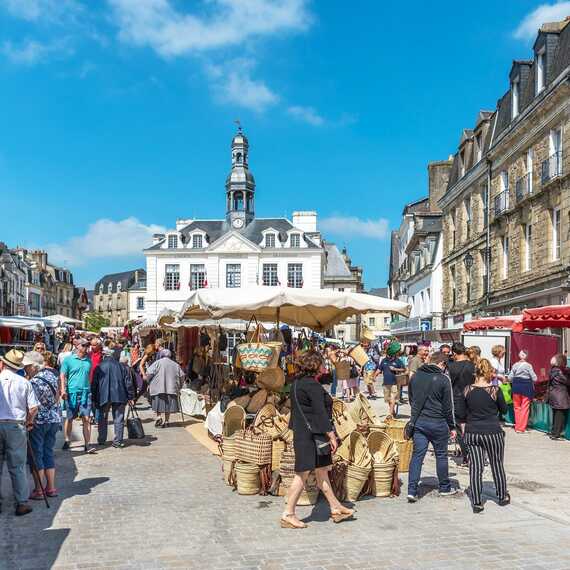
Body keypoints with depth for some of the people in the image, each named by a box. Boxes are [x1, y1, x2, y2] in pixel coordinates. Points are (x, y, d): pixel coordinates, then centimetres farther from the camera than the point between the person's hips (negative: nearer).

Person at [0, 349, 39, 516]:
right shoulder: (24, 382, -3)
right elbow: (34, 408, -5)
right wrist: (29, 422, 13)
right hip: (16, 426, 0)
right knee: (17, 467, 6)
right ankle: (22, 503, 8)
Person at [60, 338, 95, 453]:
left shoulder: (88, 360, 11)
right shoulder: (68, 360, 0)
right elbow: (62, 375, -3)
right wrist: (63, 389, -15)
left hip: (86, 393, 2)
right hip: (72, 393, -2)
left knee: (86, 419, -4)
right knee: (69, 418, 9)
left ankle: (87, 445, -4)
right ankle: (67, 441, 23)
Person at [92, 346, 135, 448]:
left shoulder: (99, 367, 0)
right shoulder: (121, 366, 3)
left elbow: (94, 384, 2)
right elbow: (128, 383, 3)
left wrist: (94, 399, 10)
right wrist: (130, 397, 9)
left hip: (103, 397, 0)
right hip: (119, 397, 0)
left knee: (102, 419, 15)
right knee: (118, 419, 5)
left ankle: (101, 440, 21)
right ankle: (118, 441, 3)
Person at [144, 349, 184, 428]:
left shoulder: (158, 363, -2)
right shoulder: (176, 365, 9)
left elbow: (149, 373, -8)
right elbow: (182, 376, 11)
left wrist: (149, 383, 7)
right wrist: (178, 386, 21)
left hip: (158, 388, -3)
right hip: (171, 389, 3)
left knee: (158, 404, 7)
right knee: (168, 405, 9)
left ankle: (159, 417, -9)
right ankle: (166, 421, 10)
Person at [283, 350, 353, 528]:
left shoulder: (296, 383, 11)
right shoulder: (312, 385, -18)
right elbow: (320, 412, -20)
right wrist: (331, 435, -16)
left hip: (301, 432, 10)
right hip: (311, 435, -10)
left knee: (322, 471, 16)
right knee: (302, 474, -3)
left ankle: (335, 508, 26)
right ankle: (288, 514, 5)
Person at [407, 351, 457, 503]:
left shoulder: (415, 376, 4)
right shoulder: (443, 379, -10)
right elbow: (447, 406, -6)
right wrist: (452, 427, 2)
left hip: (418, 421, 4)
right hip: (438, 423, -3)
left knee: (417, 454, 4)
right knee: (441, 455, 13)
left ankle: (412, 490, -3)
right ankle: (444, 487, 27)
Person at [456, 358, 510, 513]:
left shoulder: (468, 390, -5)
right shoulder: (495, 390, -12)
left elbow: (461, 414, 0)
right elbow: (504, 410, 3)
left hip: (472, 432, 2)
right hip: (493, 432, -1)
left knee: (475, 467, 5)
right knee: (497, 464, 17)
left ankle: (476, 502, 6)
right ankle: (502, 496, 34)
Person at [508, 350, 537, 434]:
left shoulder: (515, 365, 1)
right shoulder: (528, 365, -8)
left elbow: (510, 377, 1)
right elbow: (534, 378, -6)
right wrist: (531, 381, 15)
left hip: (516, 386, 3)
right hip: (526, 386, -3)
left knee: (517, 407, 13)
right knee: (525, 408, 2)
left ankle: (517, 427, 19)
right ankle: (521, 428, 2)